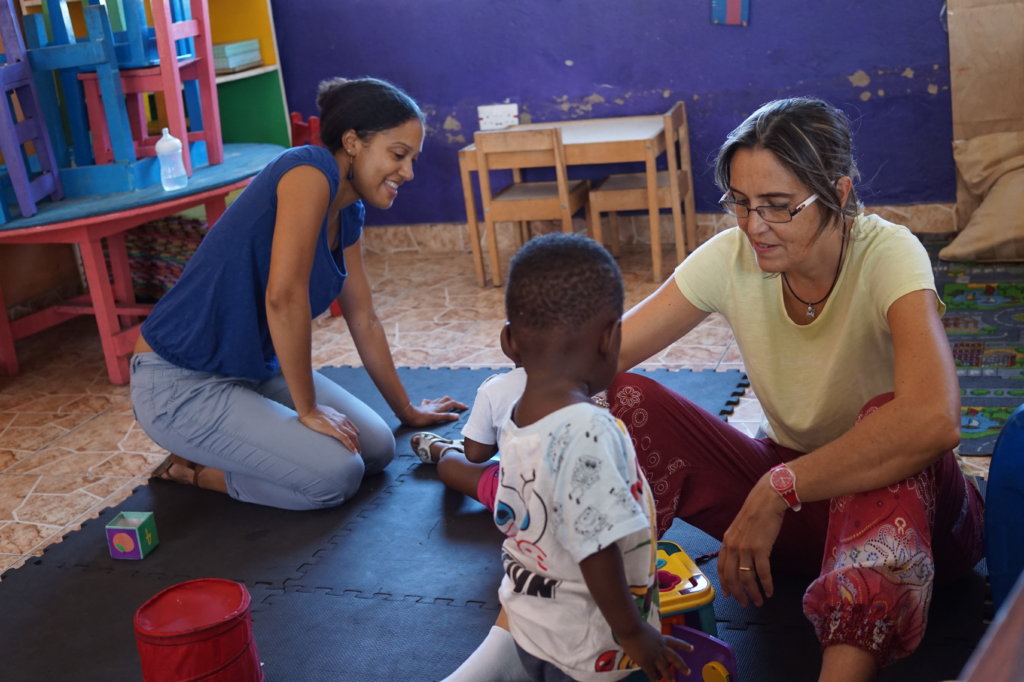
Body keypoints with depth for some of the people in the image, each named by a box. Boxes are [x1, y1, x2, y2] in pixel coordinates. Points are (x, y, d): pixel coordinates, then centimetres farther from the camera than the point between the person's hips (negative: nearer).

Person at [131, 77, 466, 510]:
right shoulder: (310, 170, -21)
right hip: (180, 383, -9)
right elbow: (283, 296, -29)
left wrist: (408, 411, 22)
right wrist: (307, 410, -19)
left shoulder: (348, 214, 6)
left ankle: (216, 448, 13)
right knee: (335, 475, -20)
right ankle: (193, 470, 2)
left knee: (377, 449, 0)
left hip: (256, 370, 9)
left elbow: (364, 321, 15)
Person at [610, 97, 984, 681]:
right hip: (788, 495, 4)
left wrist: (777, 488, -40)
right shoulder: (730, 258, -11)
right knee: (629, 403, -18)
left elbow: (935, 419, -42)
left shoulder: (887, 254, -24)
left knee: (886, 416, -39)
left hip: (903, 499, -3)